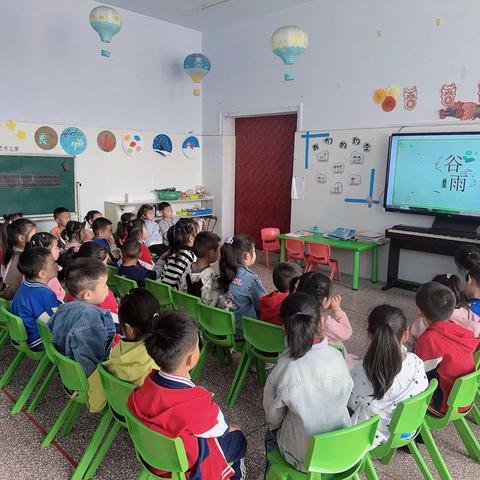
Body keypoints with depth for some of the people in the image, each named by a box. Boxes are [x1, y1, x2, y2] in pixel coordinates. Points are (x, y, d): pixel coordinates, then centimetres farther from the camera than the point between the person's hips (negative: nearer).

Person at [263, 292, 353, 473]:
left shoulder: (282, 371, -28)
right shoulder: (337, 356, -19)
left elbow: (273, 418, -11)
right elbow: (346, 396, -2)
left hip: (304, 459, -3)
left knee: (271, 433, 27)